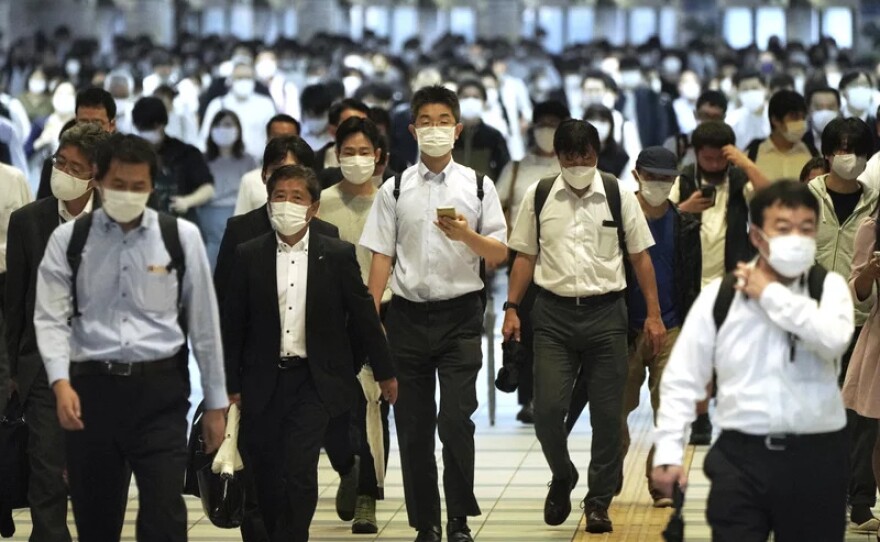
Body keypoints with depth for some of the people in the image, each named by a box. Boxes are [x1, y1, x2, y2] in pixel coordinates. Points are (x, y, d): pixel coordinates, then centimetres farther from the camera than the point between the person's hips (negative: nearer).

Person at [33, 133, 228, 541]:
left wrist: (215, 403, 6)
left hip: (160, 389, -1)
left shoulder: (181, 237, 3)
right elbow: (51, 318, -3)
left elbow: (204, 321, 5)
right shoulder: (68, 239, 4)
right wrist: (61, 383, -19)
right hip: (92, 388, 1)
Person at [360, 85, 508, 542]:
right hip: (408, 315, 1)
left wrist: (467, 235, -15)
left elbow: (499, 254, 4)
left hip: (460, 315, -1)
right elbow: (381, 256, 5)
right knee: (413, 426, 5)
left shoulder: (477, 186, 4)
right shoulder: (394, 191, 6)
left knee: (456, 420, -10)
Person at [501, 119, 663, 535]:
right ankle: (562, 479, 20)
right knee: (547, 409, -7)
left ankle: (599, 501, 16)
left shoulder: (618, 195, 1)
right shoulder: (538, 196, 4)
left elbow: (640, 255, 5)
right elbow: (526, 256, 10)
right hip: (553, 313, 0)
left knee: (607, 413, 3)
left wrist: (653, 314, 1)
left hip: (605, 313, 0)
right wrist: (512, 308, 2)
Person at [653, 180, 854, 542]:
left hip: (816, 457, 1)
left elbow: (833, 339, -20)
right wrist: (668, 453, -4)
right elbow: (681, 380, 4)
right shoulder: (718, 297, 1)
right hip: (740, 456, 0)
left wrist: (771, 294, -10)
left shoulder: (829, 288, 2)